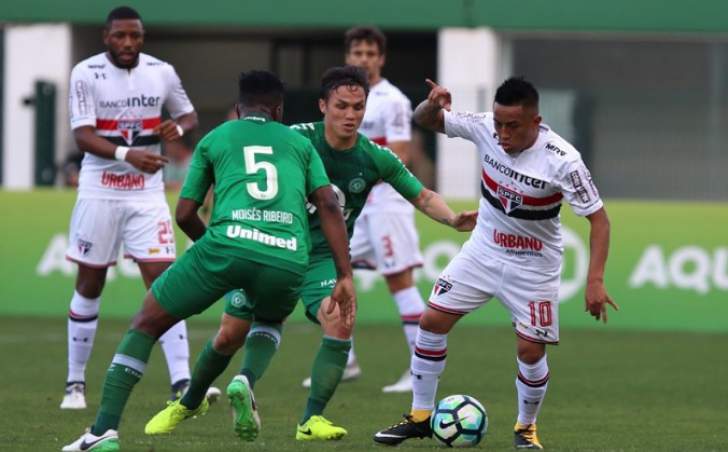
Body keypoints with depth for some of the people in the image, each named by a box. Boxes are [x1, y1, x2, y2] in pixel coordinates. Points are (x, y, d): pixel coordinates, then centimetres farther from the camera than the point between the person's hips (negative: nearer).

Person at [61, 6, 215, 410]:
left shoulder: (162, 72, 0)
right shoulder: (86, 74, -9)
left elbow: (189, 115, 14)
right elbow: (83, 135, -16)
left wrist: (178, 127, -11)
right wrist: (128, 154, -32)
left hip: (147, 194, 1)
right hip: (99, 191, -1)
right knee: (89, 286, 7)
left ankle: (182, 382, -12)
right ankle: (75, 383, 19)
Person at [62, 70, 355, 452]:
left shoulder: (214, 140, 24)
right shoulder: (299, 143, 25)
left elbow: (185, 215, 21)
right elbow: (328, 206, 12)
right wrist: (345, 277, 9)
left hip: (228, 244, -2)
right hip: (287, 259, 2)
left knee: (146, 323, 11)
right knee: (268, 320, 38)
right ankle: (191, 401, 31)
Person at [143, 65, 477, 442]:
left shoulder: (376, 159, -8)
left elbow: (421, 196, 5)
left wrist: (453, 220, -11)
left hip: (324, 256, 1)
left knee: (340, 322, -27)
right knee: (231, 333, 0)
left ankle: (312, 420, -14)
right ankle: (188, 401, 29)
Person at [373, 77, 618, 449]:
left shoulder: (561, 160, -28)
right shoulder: (485, 128, -17)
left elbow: (598, 218, -21)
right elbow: (424, 120, -5)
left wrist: (595, 280, -29)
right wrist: (433, 104, -30)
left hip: (533, 265, -4)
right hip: (484, 249, 4)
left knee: (531, 351, -7)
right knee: (431, 321, -1)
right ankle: (420, 417, 14)